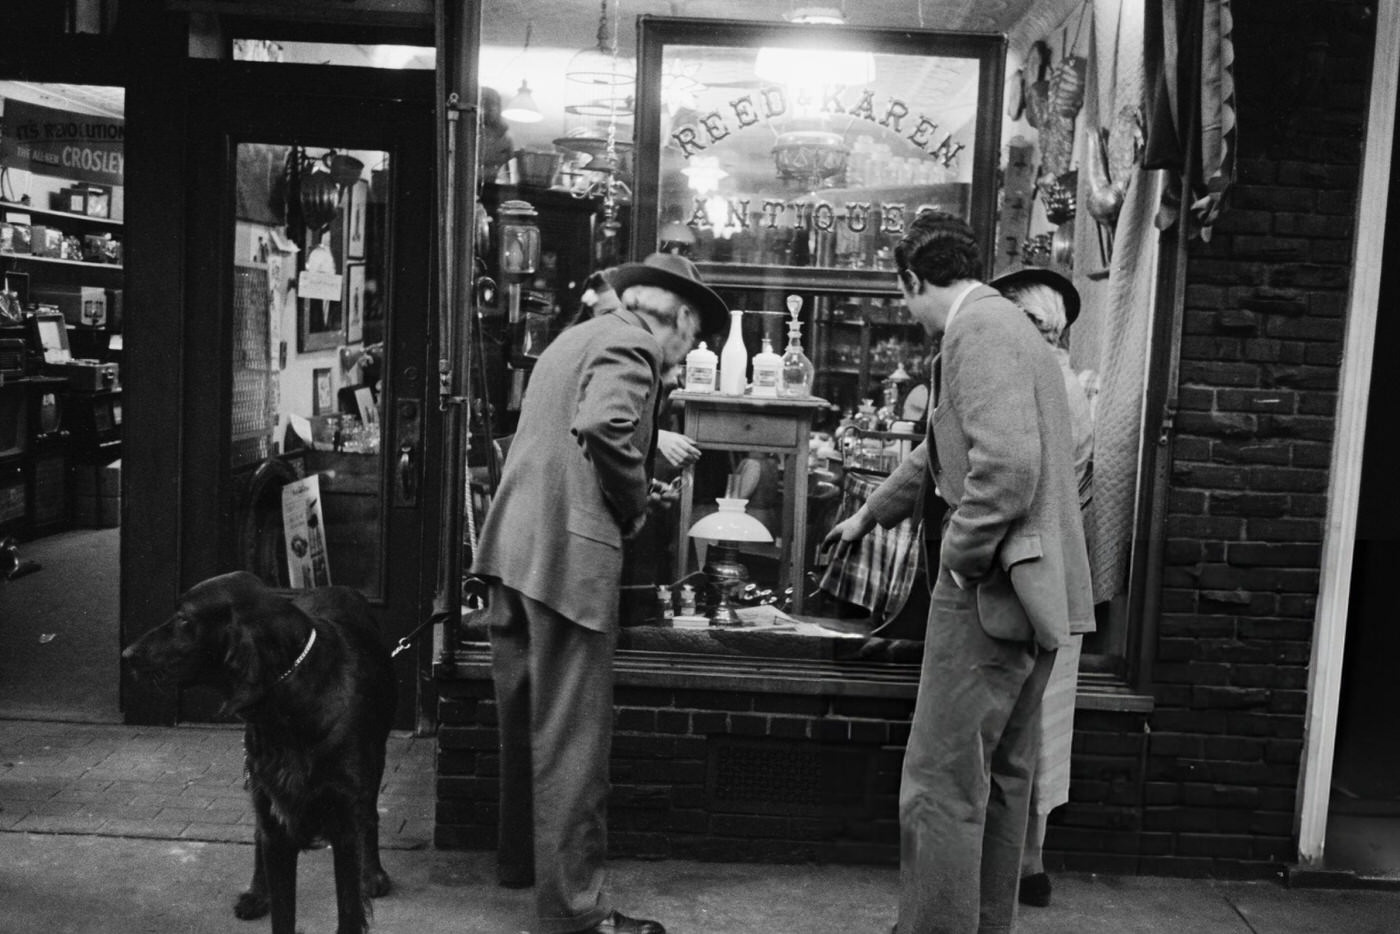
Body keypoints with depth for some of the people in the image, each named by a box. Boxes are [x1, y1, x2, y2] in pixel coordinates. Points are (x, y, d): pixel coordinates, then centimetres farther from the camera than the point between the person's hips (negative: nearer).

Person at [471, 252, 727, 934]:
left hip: (514, 546, 10)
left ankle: (520, 858, 36)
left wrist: (634, 492, 20)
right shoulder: (629, 342, -7)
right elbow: (603, 425, -25)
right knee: (571, 738, -3)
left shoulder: (575, 337, 22)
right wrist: (635, 505, -9)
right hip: (570, 554, -9)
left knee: (525, 719, 20)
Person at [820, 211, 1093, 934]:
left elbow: (1008, 465, -28)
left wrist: (959, 556, -14)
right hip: (1034, 587, 11)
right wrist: (868, 515, 38)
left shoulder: (979, 328, -14)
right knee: (1000, 781, 19)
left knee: (942, 787, -3)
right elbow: (942, 453, 29)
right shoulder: (1006, 324, 19)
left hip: (992, 585, -11)